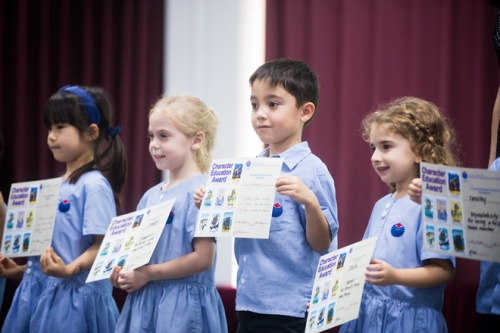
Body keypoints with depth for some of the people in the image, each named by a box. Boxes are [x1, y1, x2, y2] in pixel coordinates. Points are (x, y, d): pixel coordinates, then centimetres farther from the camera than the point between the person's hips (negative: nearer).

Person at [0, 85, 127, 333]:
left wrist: (69, 269, -29)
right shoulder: (56, 186, 14)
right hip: (38, 293, 8)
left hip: (73, 297, -8)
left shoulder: (93, 185, -10)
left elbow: (102, 246, -16)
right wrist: (22, 270, 15)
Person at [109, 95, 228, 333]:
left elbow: (203, 258, -17)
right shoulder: (151, 195, 12)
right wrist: (123, 273, -2)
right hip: (145, 302, 7)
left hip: (182, 305, -7)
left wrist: (147, 274, -15)